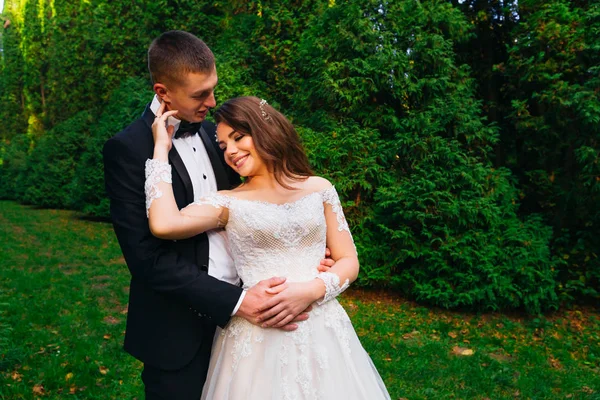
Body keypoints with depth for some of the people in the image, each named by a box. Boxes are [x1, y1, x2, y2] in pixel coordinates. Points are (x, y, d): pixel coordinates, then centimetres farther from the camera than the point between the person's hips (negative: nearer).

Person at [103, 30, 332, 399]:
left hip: (235, 314, 6)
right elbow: (147, 257, -19)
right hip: (179, 332, -5)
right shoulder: (127, 150, -15)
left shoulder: (212, 133, 4)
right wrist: (236, 301, -24)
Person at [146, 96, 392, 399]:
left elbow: (348, 262, 4)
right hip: (257, 338, -1)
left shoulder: (319, 189, 3)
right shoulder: (228, 202, 0)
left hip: (323, 330, 2)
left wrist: (312, 290, -15)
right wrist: (162, 147, -8)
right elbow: (163, 225, -18)